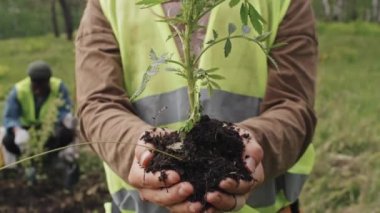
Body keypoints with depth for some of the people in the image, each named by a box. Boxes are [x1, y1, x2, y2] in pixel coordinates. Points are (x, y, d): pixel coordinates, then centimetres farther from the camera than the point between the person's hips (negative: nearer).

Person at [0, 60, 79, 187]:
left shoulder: (59, 87, -22)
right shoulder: (19, 90, -22)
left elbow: (65, 110, -24)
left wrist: (67, 118, -50)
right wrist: (18, 130, -46)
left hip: (51, 127, -1)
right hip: (27, 127, 1)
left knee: (67, 134, -33)